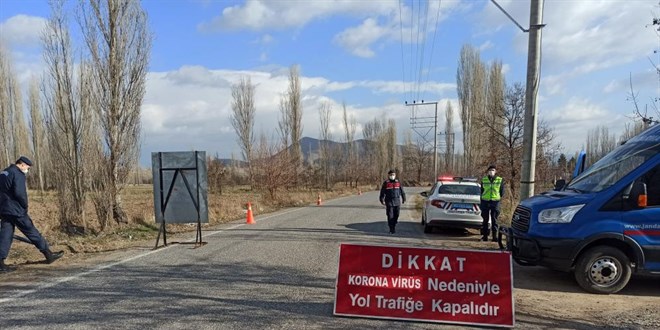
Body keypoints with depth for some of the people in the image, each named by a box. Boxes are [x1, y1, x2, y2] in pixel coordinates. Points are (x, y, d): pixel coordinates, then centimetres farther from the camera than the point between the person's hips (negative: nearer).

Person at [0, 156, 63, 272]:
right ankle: (48, 254, 9)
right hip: (16, 210, -8)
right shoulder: (18, 174, -13)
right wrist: (25, 206, -8)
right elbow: (19, 193, -23)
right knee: (32, 232, 0)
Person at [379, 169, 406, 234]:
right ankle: (391, 229, 1)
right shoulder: (386, 183, 1)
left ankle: (394, 227, 20)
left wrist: (403, 199, 15)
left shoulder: (398, 183, 9)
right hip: (389, 202, -2)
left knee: (396, 216, 3)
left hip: (397, 202, 3)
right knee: (390, 216, -4)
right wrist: (382, 200, -2)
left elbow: (402, 192, 15)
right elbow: (382, 192, 2)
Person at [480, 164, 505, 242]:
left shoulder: (500, 180, 3)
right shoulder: (484, 180, 6)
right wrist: (481, 203, 6)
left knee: (494, 220, 1)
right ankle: (485, 236, 11)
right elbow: (481, 191, 10)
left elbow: (502, 191, 11)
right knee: (485, 219, 5)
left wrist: (500, 198, 4)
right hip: (485, 201, 1)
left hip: (495, 201, -1)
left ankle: (495, 236, 6)